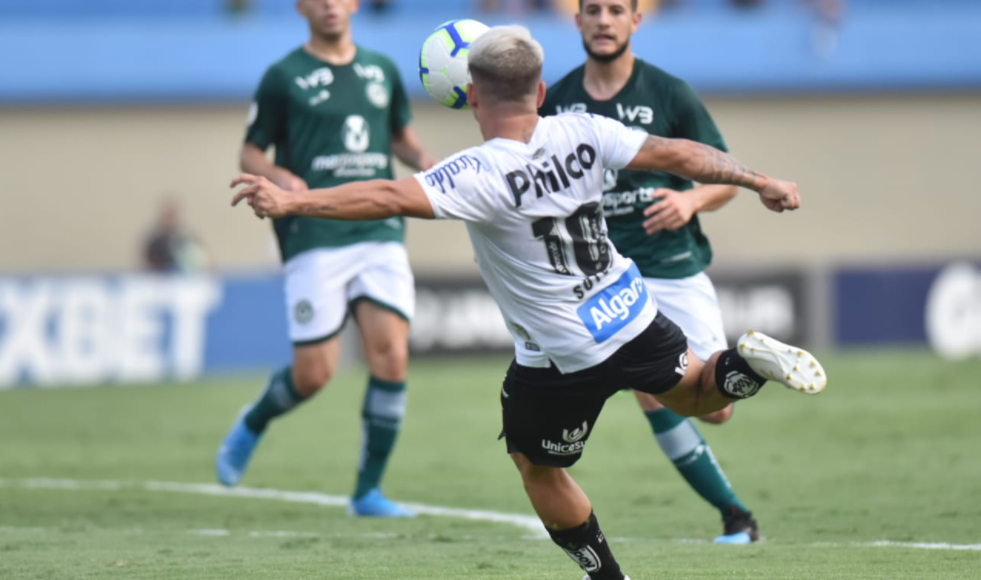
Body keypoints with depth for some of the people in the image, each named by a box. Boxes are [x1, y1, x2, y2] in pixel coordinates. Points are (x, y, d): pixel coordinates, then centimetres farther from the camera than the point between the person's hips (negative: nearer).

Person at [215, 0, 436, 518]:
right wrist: (280, 177, -16)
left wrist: (423, 161, 5)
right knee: (314, 373, -6)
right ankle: (251, 427, 27)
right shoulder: (284, 78, 1)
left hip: (380, 232, 4)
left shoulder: (382, 71, 14)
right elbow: (249, 153, 6)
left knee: (391, 354, -11)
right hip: (314, 239, -4)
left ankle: (368, 490, 0)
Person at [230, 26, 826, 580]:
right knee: (698, 396, 31)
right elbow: (673, 153, -6)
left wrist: (290, 201, -39)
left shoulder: (480, 174, -26)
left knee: (539, 468, 19)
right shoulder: (581, 133, -10)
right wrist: (761, 182, 5)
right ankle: (749, 362, 0)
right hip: (634, 315, 5)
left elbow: (391, 198, -36)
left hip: (563, 356, -5)